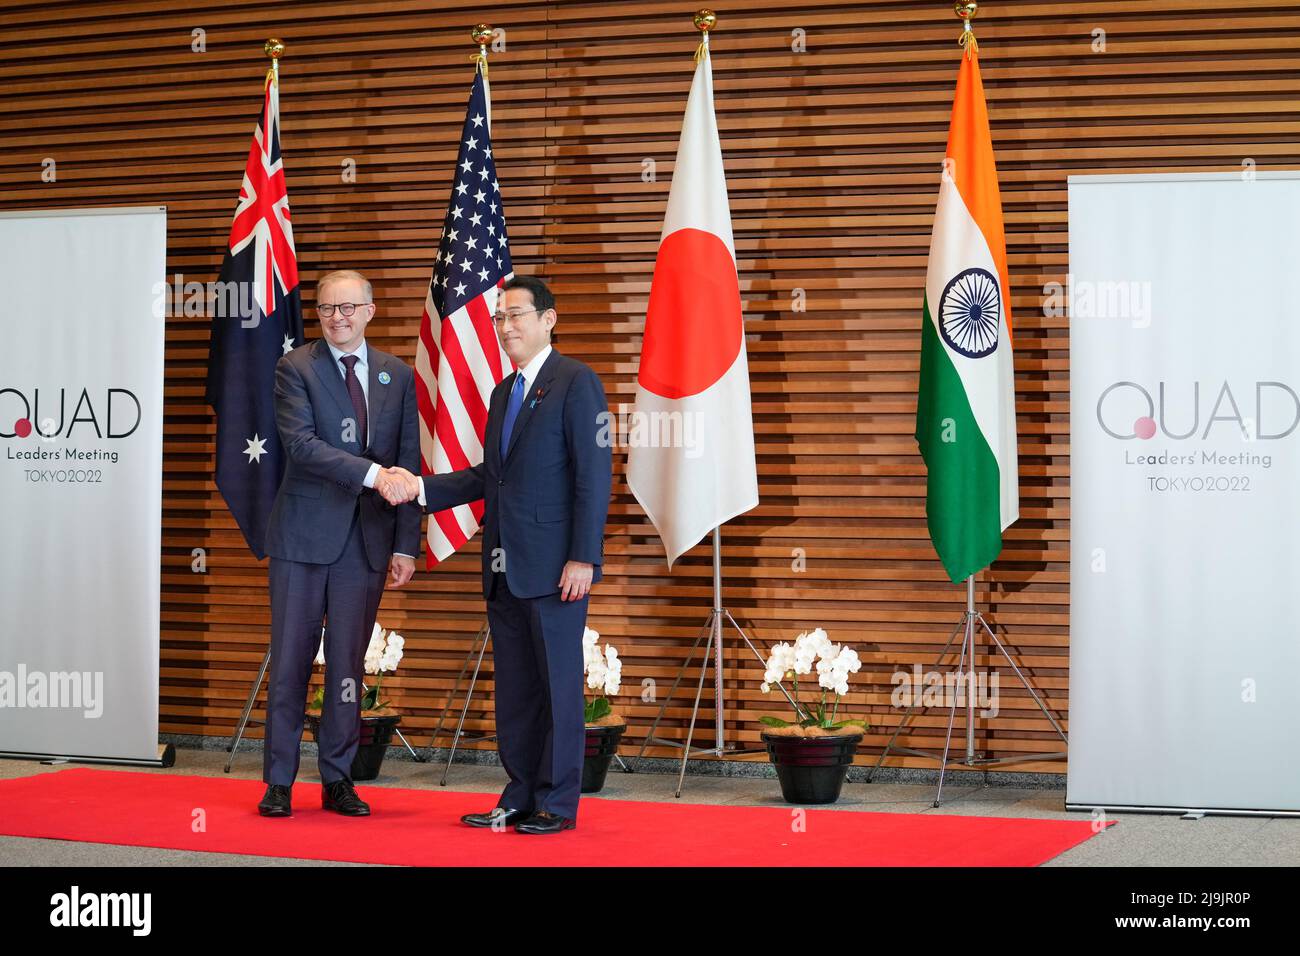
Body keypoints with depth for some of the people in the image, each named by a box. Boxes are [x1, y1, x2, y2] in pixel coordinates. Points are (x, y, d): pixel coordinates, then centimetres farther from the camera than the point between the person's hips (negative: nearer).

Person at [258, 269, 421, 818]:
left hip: (367, 540, 3)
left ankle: (337, 780, 15)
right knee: (290, 660, 2)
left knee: (348, 664, 7)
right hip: (304, 535, -3)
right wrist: (370, 473, -25)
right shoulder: (296, 368, -1)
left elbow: (408, 465, 7)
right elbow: (300, 444, -15)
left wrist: (406, 545, 1)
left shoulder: (398, 377, 9)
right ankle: (279, 782, 9)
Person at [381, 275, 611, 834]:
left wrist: (583, 557, -18)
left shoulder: (575, 383, -7)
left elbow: (593, 473, -12)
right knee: (513, 687, 11)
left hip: (554, 565, -8)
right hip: (505, 567, 8)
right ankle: (520, 797, 19)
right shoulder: (503, 392, 18)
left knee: (558, 682, -1)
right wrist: (420, 487, 7)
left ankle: (557, 803, 6)